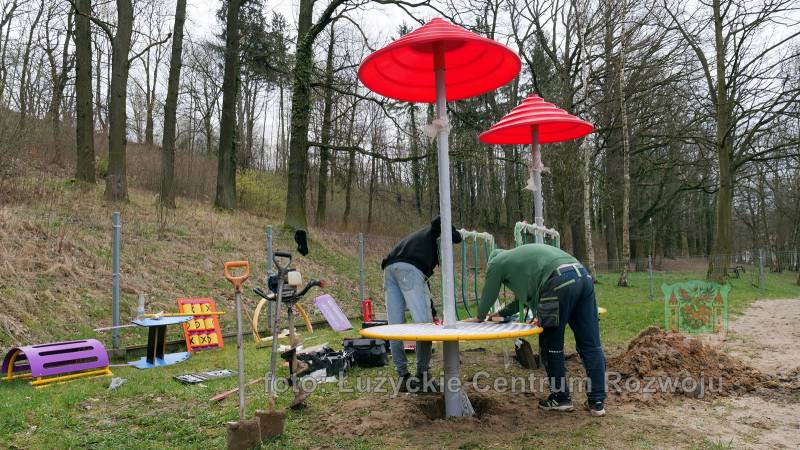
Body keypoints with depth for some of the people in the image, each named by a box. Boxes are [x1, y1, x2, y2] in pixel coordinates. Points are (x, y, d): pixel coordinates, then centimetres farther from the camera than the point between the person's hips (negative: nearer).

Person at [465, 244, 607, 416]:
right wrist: (502, 313, 53)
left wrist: (480, 317, 44)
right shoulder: (521, 255, 39)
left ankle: (560, 398, 17)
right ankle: (597, 402, 12)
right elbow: (524, 296, 45)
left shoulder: (496, 262, 17)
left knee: (552, 345, 8)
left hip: (559, 281, -8)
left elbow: (488, 295, 27)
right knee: (591, 344, 8)